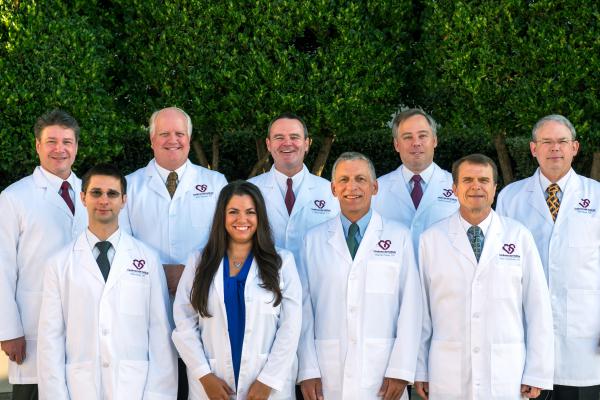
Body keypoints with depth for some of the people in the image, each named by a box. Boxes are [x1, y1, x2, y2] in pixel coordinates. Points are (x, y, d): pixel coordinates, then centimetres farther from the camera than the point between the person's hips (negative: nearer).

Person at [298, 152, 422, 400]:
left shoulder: (399, 237, 3)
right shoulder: (313, 239, 7)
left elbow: (410, 305, 0)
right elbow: (305, 307, 4)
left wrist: (401, 370, -7)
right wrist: (308, 371, -3)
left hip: (382, 373, -1)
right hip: (328, 374, 1)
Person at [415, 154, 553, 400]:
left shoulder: (519, 237, 3)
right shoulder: (431, 240, 3)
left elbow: (537, 307, 2)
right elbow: (420, 308, 4)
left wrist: (537, 374, -1)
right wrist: (420, 371, 4)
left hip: (507, 378, 0)